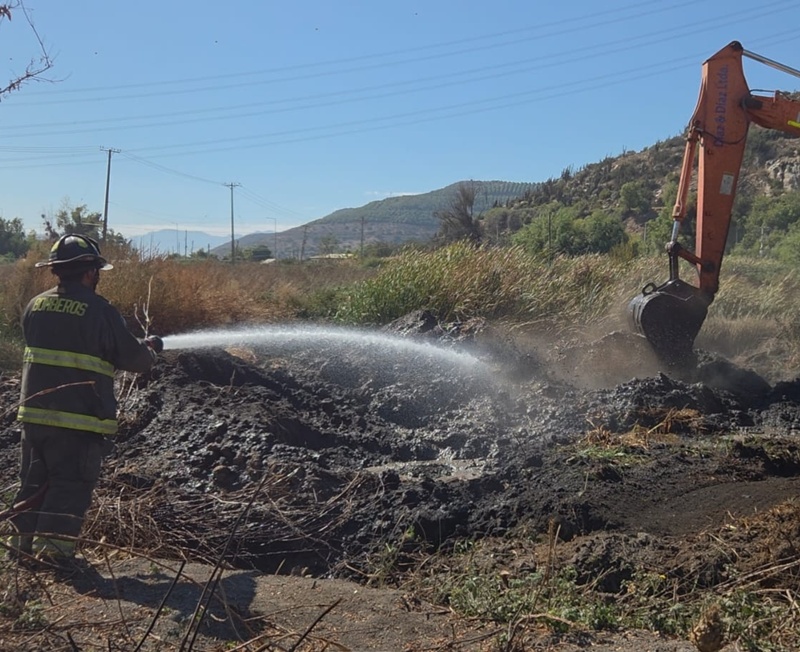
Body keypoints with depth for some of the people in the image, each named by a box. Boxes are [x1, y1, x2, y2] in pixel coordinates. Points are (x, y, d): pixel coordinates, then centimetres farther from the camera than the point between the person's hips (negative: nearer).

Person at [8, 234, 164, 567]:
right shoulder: (99, 310, -12)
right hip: (80, 417, -6)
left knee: (34, 480, 18)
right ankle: (54, 545, 1)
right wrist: (151, 348, 17)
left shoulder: (35, 305, 7)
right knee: (71, 484, 3)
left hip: (35, 411, 6)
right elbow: (135, 359, -7)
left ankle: (23, 540, 22)